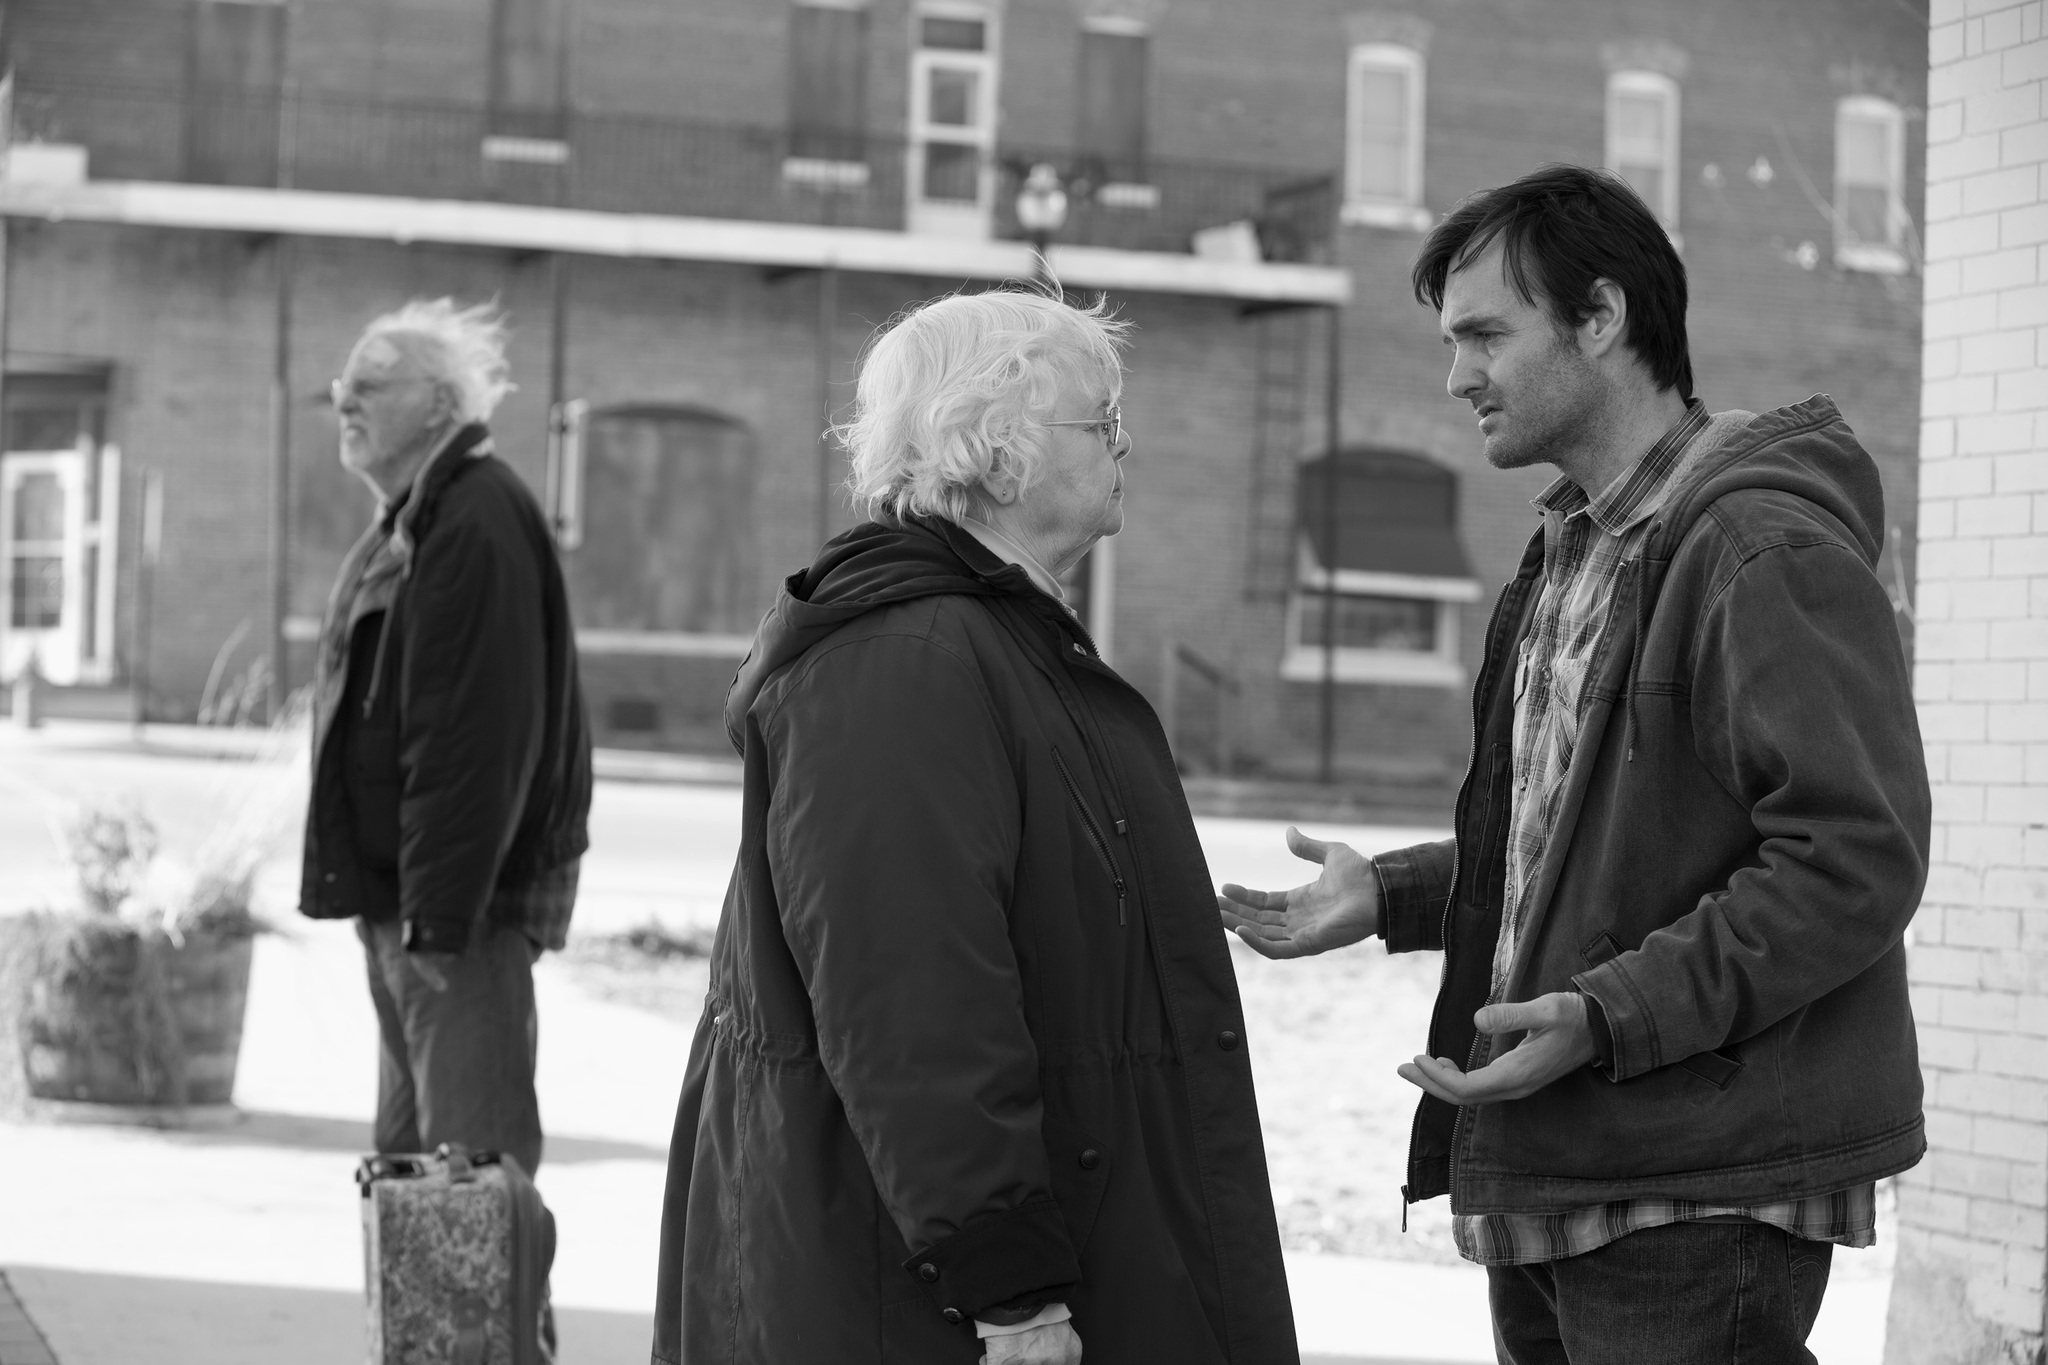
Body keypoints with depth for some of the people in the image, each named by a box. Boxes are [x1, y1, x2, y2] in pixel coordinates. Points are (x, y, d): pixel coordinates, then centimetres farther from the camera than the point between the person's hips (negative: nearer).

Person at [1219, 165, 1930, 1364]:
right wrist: (1393, 895, 14)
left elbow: (1856, 861, -21)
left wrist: (1609, 1017, -25)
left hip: (1699, 1201, -9)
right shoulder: (1576, 549, 17)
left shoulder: (1769, 549, -15)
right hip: (1554, 1175, 9)